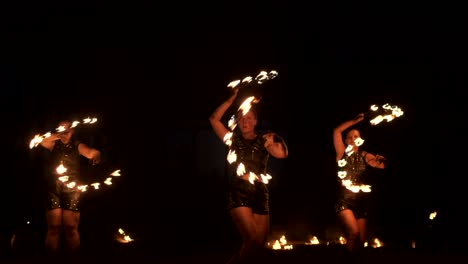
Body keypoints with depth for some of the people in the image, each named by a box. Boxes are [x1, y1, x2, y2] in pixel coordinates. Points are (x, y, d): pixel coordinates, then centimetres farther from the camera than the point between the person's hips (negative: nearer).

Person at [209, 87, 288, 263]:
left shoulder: (264, 140, 15)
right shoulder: (233, 139, 15)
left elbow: (281, 154, -1)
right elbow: (214, 119, 3)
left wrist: (275, 141, -15)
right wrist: (231, 100, -1)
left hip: (260, 192, 3)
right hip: (238, 191, -3)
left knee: (260, 244, 3)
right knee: (253, 240, -19)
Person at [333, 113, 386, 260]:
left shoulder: (365, 156, 10)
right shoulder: (342, 153, 4)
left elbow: (381, 165, -5)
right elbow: (337, 131, -6)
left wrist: (380, 160, -27)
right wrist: (355, 121, -6)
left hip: (361, 202, 4)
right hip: (344, 201, -4)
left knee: (361, 241, 4)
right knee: (354, 233, -24)